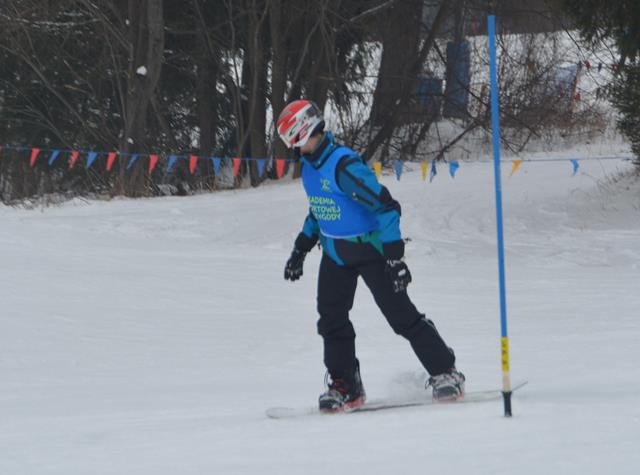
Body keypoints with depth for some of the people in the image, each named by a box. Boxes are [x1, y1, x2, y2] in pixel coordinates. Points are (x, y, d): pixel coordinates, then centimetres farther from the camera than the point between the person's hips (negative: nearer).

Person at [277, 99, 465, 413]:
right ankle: (344, 387, 10)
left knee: (402, 316, -5)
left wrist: (394, 257, -27)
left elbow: (386, 207, -25)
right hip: (335, 254, 8)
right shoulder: (309, 166, 3)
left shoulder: (344, 165, -26)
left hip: (370, 248, -8)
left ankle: (445, 374, 5)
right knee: (331, 319, 1)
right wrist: (300, 250, 21)